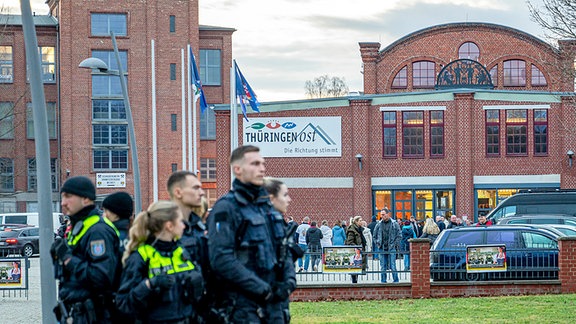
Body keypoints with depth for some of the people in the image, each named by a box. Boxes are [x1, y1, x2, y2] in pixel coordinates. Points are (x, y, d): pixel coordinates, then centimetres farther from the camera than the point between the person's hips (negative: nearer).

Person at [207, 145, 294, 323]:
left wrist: (289, 281, 1)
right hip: (243, 307, -7)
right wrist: (264, 290, -18)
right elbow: (222, 260, -19)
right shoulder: (225, 208, -9)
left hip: (274, 304, 7)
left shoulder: (268, 206, 16)